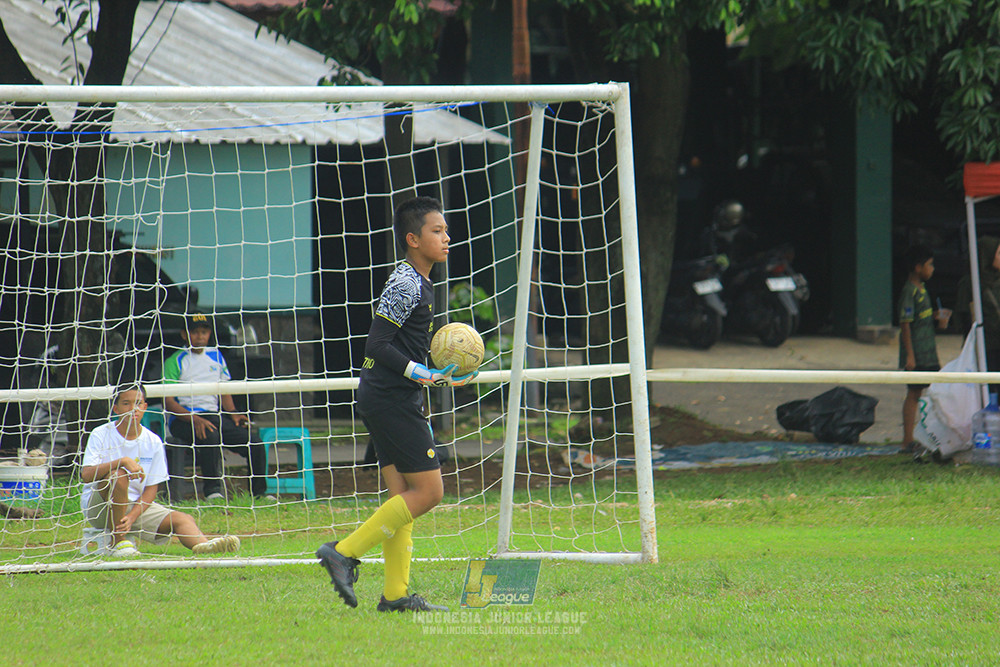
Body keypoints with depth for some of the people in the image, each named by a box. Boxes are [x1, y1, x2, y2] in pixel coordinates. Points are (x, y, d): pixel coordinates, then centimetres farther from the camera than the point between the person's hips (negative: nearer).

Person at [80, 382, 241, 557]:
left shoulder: (153, 442, 2)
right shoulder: (101, 435, -7)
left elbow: (151, 489, 1)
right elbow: (86, 475, -21)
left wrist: (132, 516, -17)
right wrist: (122, 461, -35)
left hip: (138, 505, 4)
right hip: (98, 507, -4)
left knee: (183, 519, -20)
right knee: (118, 475, -34)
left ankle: (202, 545, -53)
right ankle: (117, 542, -25)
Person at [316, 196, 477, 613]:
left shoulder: (419, 284, 18)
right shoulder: (405, 285, -14)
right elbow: (376, 347, -19)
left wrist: (440, 375, 22)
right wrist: (416, 372, -27)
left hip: (387, 401, 10)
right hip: (392, 401, -10)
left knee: (402, 496, 7)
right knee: (427, 491, -9)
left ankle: (395, 593, 5)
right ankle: (344, 552, -8)